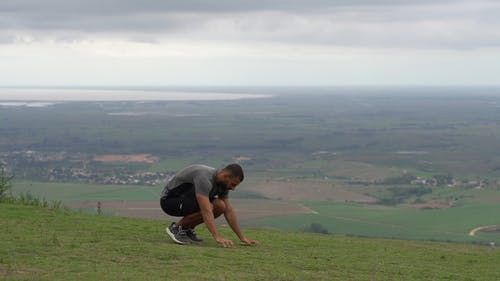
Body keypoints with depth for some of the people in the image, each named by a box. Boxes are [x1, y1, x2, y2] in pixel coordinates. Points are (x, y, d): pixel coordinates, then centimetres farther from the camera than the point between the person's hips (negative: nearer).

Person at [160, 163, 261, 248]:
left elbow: (229, 211, 2)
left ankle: (187, 228, 5)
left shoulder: (223, 184, -3)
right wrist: (218, 237, -44)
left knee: (220, 207, -10)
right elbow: (206, 211, -39)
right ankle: (176, 228, -11)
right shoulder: (204, 178, -32)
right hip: (169, 199, -9)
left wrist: (242, 237, -2)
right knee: (207, 208, -31)